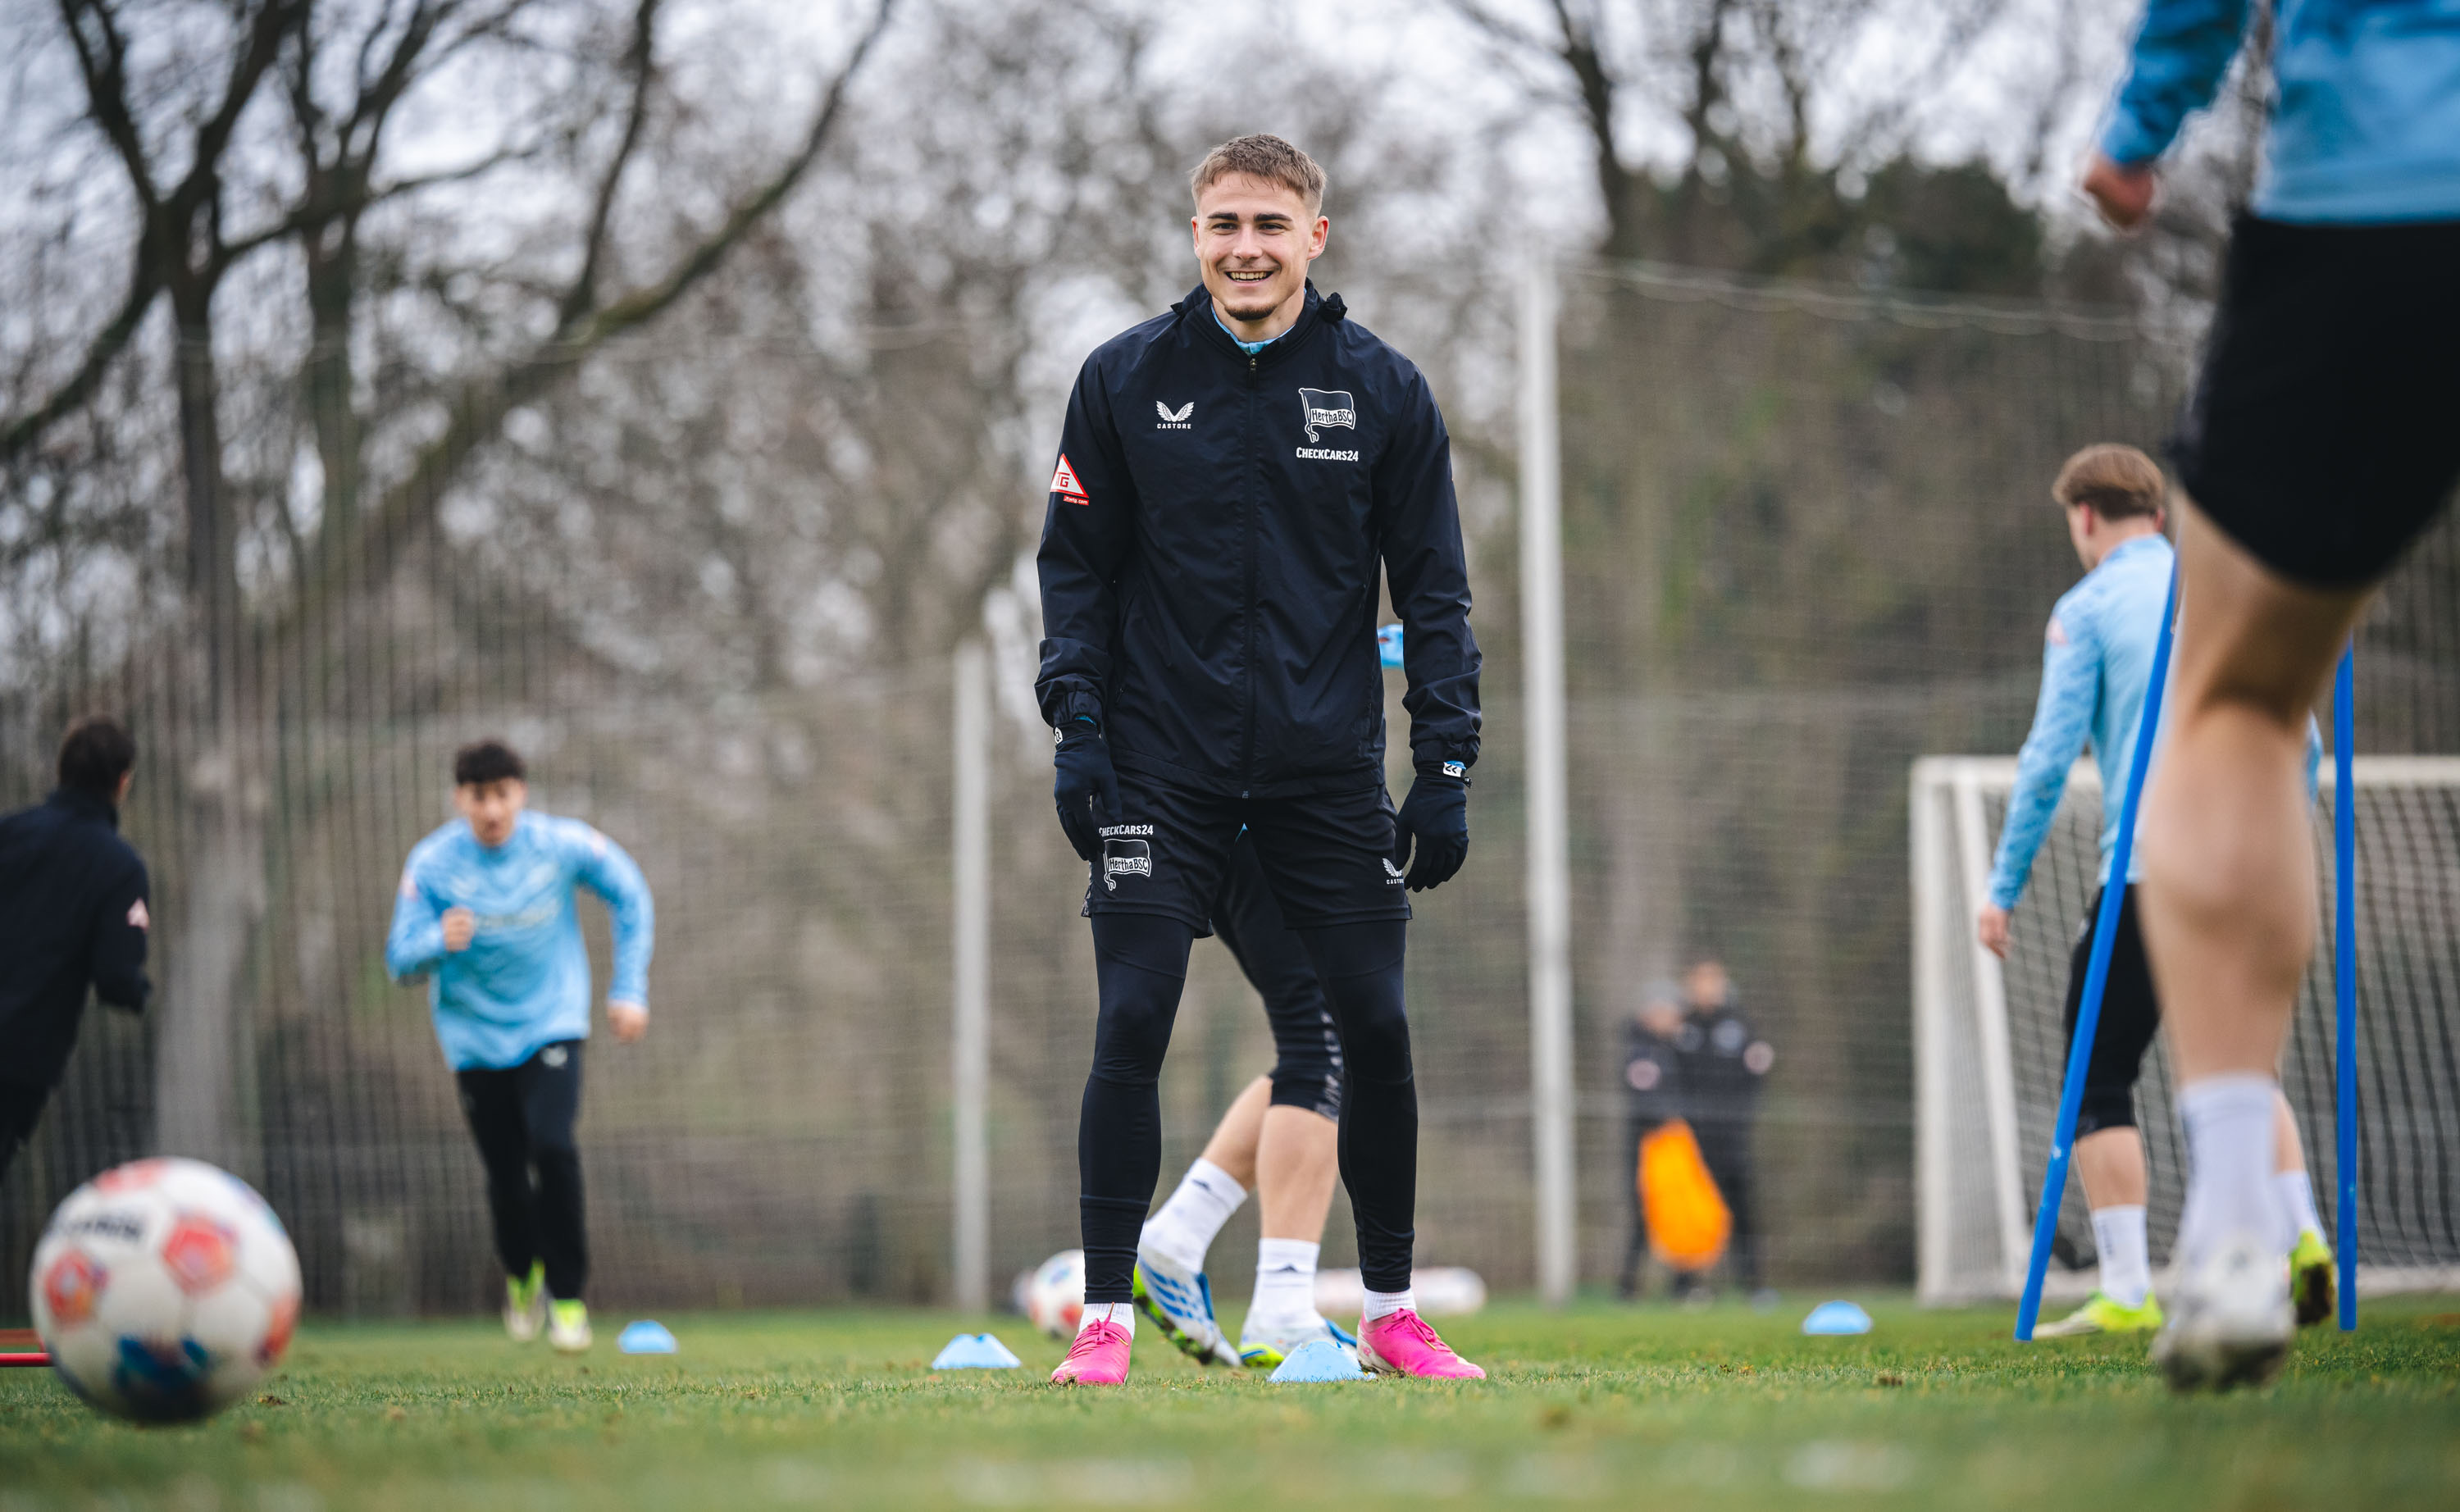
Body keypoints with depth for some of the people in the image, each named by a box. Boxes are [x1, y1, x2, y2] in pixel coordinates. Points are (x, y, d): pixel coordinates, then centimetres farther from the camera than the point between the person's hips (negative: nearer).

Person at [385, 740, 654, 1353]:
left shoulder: (561, 844, -12)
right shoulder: (432, 864, -14)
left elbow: (630, 897, 4)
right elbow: (400, 961, -14)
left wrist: (630, 990, 1)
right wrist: (440, 942, -36)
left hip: (550, 1021, -1)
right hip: (476, 1033, 1)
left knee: (552, 1146, -21)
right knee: (505, 1174, 3)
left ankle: (567, 1293, -5)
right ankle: (522, 1275, 35)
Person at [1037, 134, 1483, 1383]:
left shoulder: (1381, 389, 2)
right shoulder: (1124, 379, 2)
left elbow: (1433, 588, 5)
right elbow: (1076, 566, 6)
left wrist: (1447, 765, -1)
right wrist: (1077, 729, -5)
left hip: (1329, 766, 1)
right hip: (1161, 765, -1)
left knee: (1375, 1027, 1)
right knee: (1131, 1026, -7)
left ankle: (1390, 1313, 15)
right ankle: (1105, 1317, 1)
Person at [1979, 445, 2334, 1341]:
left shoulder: (2089, 608, 0)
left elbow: (2050, 755, -6)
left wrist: (2004, 887, -2)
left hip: (2150, 869, -5)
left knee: (2098, 1078, 1)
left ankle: (2127, 1293, -7)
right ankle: (2303, 1239, 4)